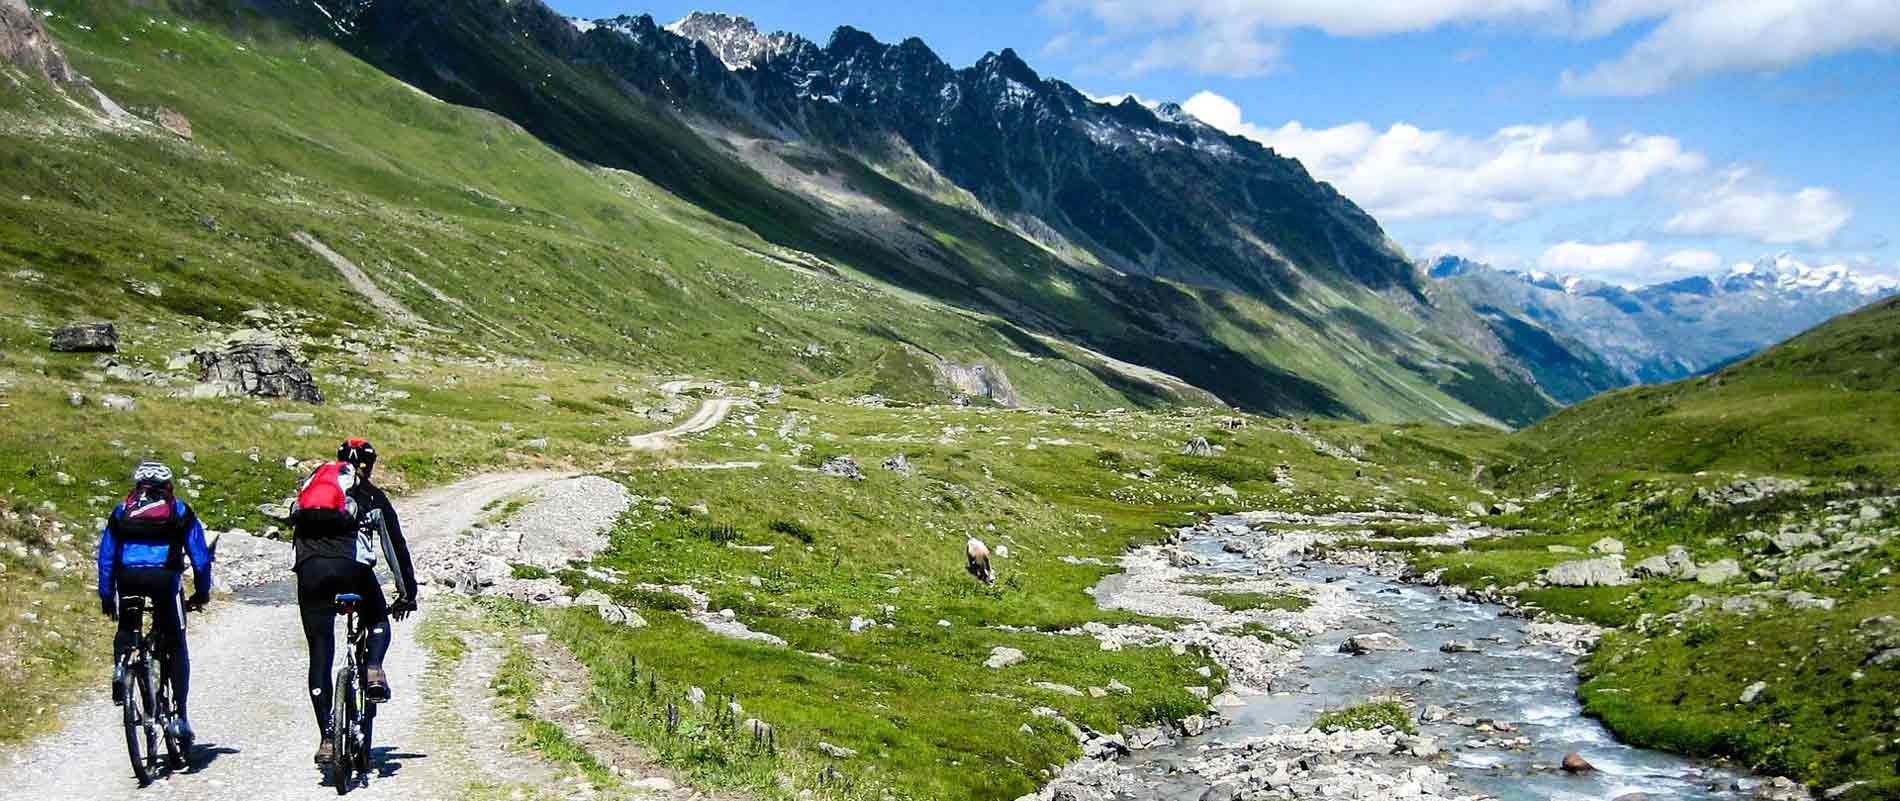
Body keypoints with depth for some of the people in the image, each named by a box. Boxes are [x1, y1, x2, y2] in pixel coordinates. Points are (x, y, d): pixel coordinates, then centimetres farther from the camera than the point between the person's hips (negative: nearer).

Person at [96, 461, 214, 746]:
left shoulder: (121, 511, 22)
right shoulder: (180, 511, 18)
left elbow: (106, 556, 22)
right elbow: (200, 555, 15)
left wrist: (106, 597, 28)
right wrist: (202, 592, 23)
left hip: (128, 577, 1)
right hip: (165, 577, -1)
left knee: (126, 629, 29)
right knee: (175, 646, 8)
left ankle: (121, 668, 1)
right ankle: (180, 716, 4)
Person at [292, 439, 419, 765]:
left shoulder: (313, 481, 29)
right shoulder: (372, 496, 22)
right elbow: (395, 545, 24)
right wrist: (408, 592, 31)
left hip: (310, 568, 2)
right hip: (352, 566, -2)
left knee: (320, 655, 7)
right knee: (378, 622, 27)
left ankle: (327, 738, 1)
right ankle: (374, 670, -4)